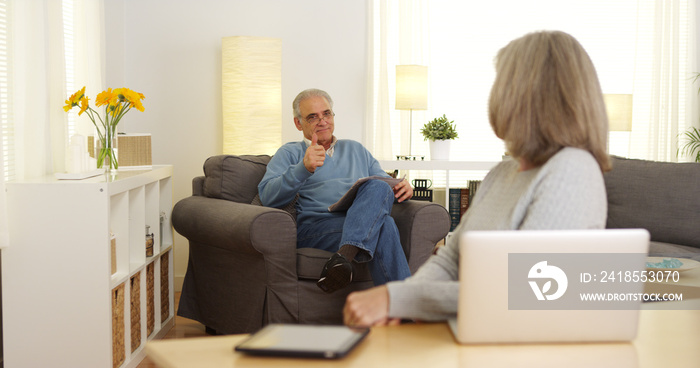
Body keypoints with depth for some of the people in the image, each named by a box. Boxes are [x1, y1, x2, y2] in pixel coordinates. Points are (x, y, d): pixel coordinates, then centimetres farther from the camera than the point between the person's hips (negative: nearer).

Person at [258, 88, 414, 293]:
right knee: (384, 225, -34)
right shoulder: (289, 153, 18)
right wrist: (304, 168, -18)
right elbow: (267, 196, 0)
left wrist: (402, 188, 3)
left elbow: (385, 183, 30)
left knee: (379, 188, -34)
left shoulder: (355, 150, 34)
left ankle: (341, 258, -48)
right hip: (314, 226, -4)